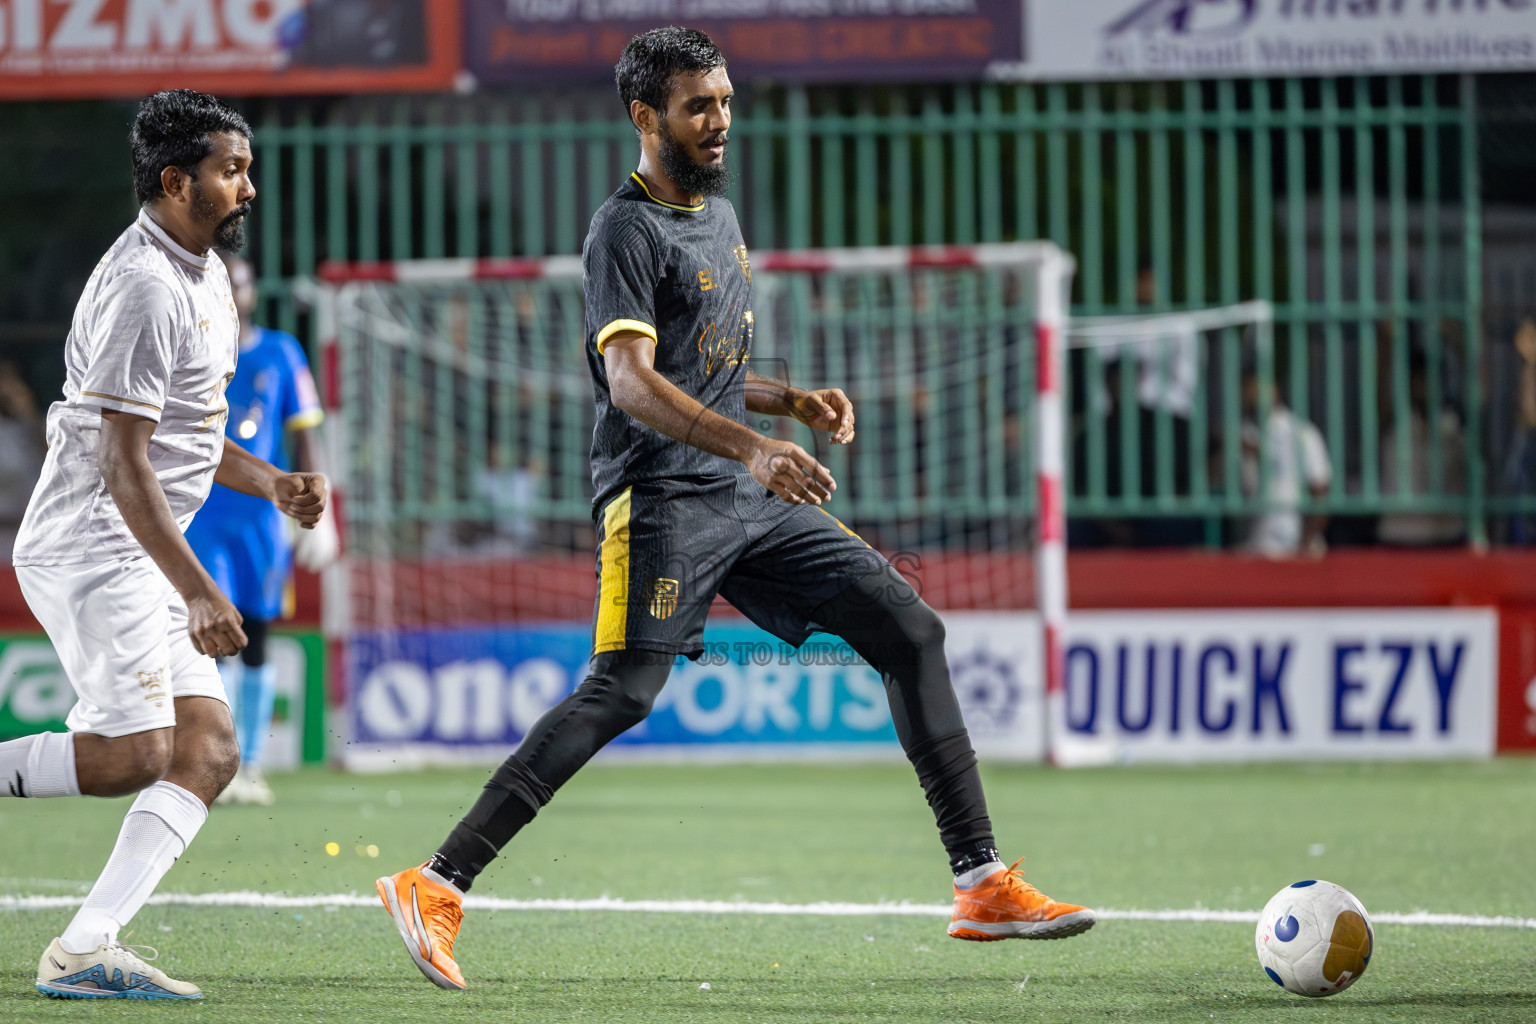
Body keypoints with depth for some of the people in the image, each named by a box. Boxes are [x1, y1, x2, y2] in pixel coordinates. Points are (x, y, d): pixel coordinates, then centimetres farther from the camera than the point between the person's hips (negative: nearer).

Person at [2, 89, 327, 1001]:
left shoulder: (204, 274, 16)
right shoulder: (145, 286, -16)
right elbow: (124, 465, -20)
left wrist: (274, 483, 9)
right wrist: (198, 592, -24)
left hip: (145, 562, 10)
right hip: (90, 546, -10)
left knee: (209, 750, -2)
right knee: (135, 752, -20)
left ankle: (85, 949, -8)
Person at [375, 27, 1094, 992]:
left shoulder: (720, 213, 21)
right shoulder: (627, 231, -8)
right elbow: (632, 380, -23)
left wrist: (794, 399, 13)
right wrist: (751, 448, -35)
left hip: (750, 498, 8)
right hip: (664, 497, -8)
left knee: (912, 628, 1)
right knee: (623, 692, -21)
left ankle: (984, 884, 1)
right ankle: (437, 887, -17)